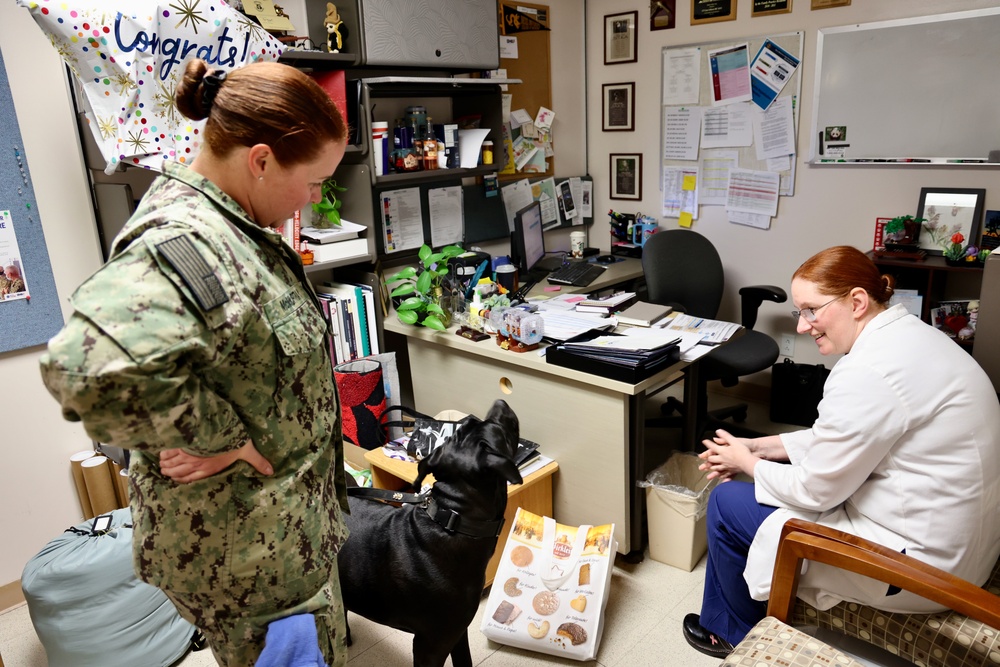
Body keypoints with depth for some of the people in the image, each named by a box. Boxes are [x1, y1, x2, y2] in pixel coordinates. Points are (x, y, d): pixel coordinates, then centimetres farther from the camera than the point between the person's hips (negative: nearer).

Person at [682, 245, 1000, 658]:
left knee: (727, 502, 0)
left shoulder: (868, 372, -28)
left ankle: (733, 632, 27)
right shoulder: (906, 334, 4)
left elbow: (816, 490, -19)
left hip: (918, 561, -10)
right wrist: (758, 447, 8)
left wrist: (746, 463, -2)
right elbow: (838, 439, 13)